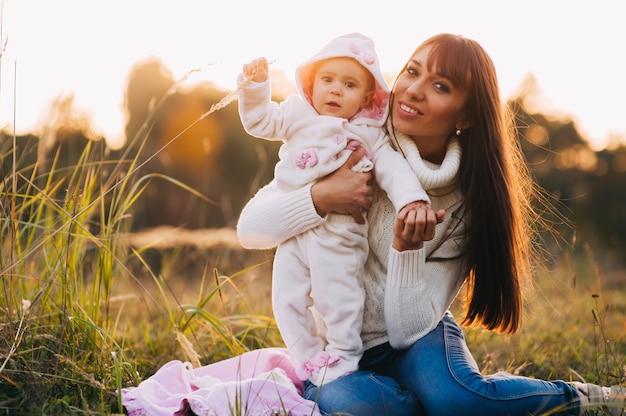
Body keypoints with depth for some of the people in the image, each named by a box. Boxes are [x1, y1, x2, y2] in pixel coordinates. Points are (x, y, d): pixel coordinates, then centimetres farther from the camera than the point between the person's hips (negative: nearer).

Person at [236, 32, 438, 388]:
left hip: (338, 235, -4)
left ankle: (342, 358, 21)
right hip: (292, 232, 4)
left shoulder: (370, 133, 1)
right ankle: (309, 359, 22)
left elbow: (393, 168, -6)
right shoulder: (298, 114, 10)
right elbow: (260, 121, 9)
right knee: (287, 300, 6)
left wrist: (412, 199, -23)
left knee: (336, 298, -3)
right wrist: (255, 86, -7)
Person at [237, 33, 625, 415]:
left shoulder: (466, 201, -10)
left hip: (414, 341, 0)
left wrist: (406, 248, -32)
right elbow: (250, 227, -12)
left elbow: (409, 328, -16)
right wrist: (322, 197, -28)